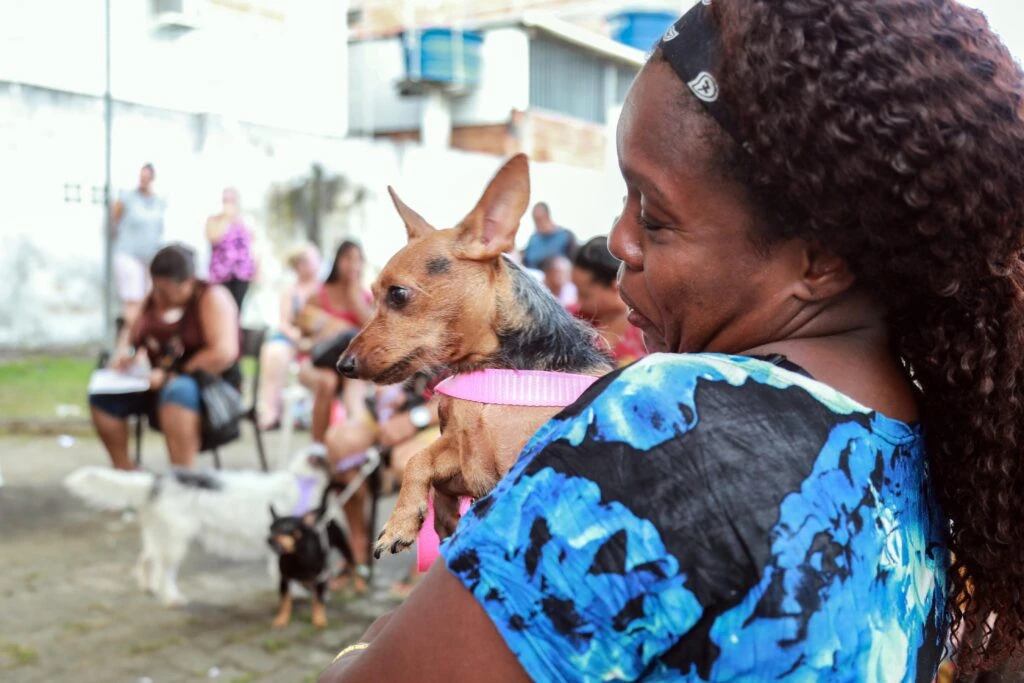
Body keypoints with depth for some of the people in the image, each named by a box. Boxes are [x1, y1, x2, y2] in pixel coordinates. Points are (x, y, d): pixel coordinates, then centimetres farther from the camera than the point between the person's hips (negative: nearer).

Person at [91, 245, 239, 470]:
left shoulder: (212, 297, -11)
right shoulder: (154, 299, 10)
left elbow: (224, 353, -23)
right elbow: (138, 342, 17)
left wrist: (172, 375, -23)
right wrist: (132, 356, -8)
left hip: (209, 382, -7)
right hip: (158, 384, 7)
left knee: (176, 391, -39)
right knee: (102, 396, -12)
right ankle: (123, 470, -4)